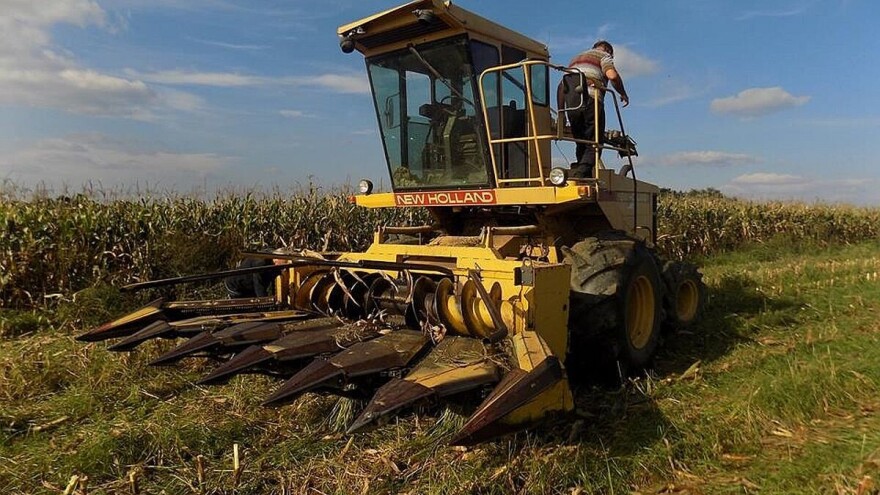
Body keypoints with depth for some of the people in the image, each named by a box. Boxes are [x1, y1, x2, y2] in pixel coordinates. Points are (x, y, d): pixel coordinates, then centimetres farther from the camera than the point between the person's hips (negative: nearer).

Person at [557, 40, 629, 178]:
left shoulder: (575, 59, 36)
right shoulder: (603, 55, 16)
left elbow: (561, 86, 27)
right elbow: (612, 75, -5)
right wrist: (623, 94, 10)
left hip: (571, 104, 6)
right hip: (590, 99, -6)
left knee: (581, 144, 14)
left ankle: (578, 171, 5)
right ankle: (581, 173, -25)